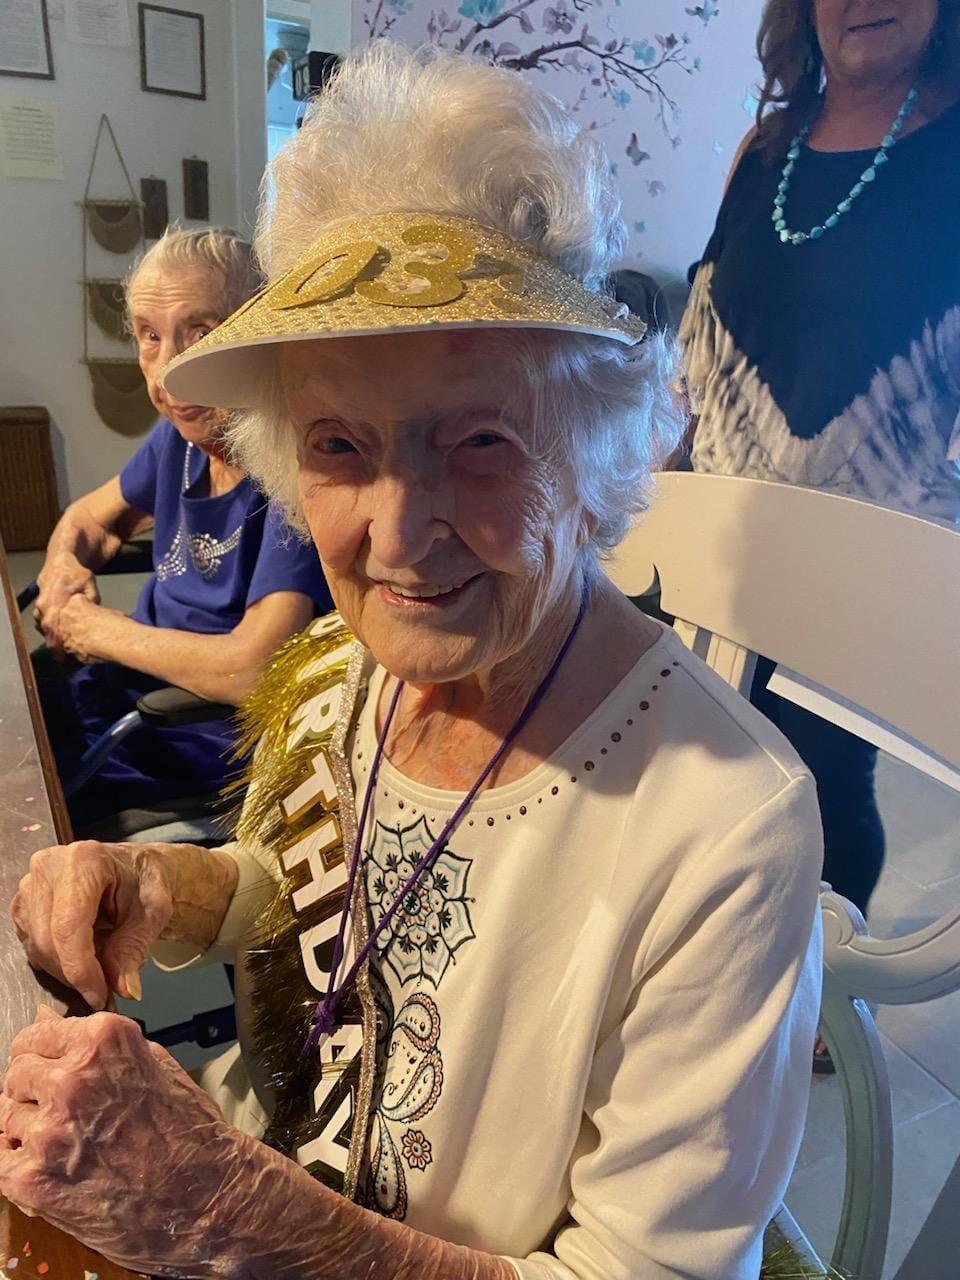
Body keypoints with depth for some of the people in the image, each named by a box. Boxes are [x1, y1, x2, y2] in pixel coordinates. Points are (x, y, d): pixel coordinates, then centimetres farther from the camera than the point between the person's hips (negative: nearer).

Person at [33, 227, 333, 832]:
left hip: (210, 732, -7)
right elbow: (88, 517, 20)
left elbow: (248, 671, -32)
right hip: (131, 679, 8)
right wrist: (64, 567, -5)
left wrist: (96, 629, -15)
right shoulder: (183, 432, 1)